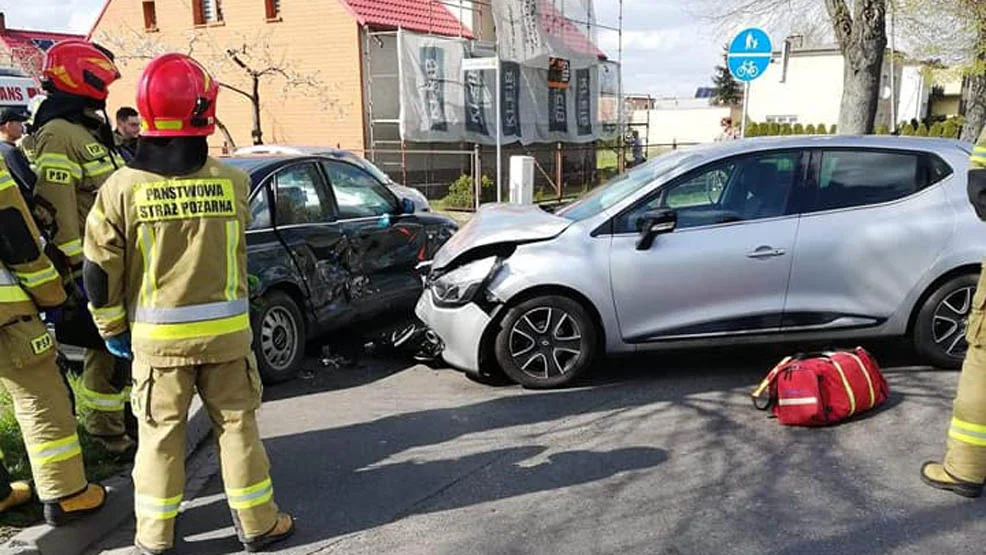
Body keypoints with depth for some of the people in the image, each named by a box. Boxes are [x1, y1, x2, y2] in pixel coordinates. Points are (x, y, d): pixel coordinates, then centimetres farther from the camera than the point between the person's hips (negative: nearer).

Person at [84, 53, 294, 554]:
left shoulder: (122, 187, -10)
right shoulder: (232, 181, -9)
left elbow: (99, 271, -4)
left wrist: (112, 328, 8)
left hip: (157, 336, 0)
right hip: (225, 329, 0)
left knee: (160, 433, 13)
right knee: (237, 424, 12)